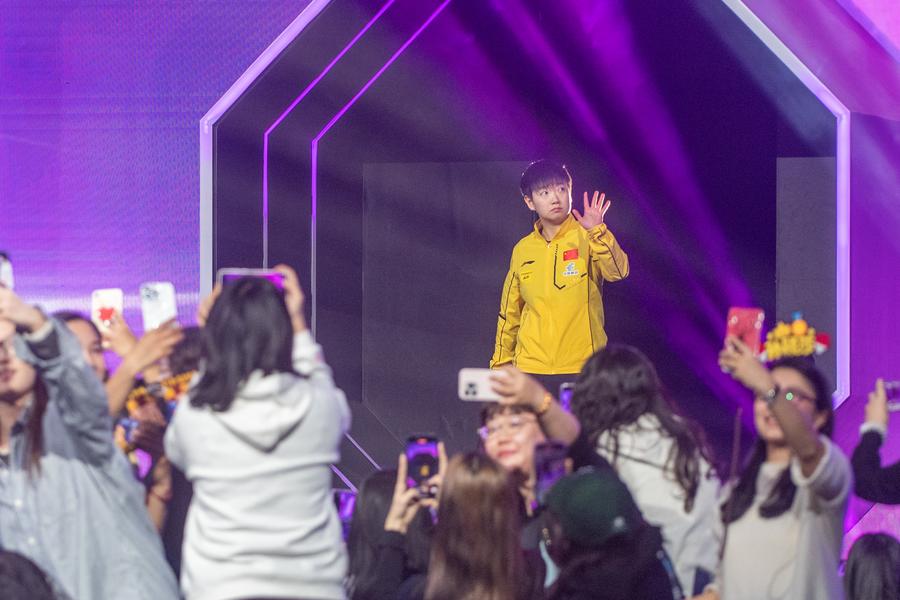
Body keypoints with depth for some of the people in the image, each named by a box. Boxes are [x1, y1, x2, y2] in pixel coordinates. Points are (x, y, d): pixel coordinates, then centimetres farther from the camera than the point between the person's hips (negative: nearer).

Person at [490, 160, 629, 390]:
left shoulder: (588, 239, -1)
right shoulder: (523, 250, 10)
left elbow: (618, 272, -20)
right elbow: (509, 313, 18)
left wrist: (597, 232, -33)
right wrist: (501, 363, 17)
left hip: (581, 370, -3)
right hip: (531, 369, 3)